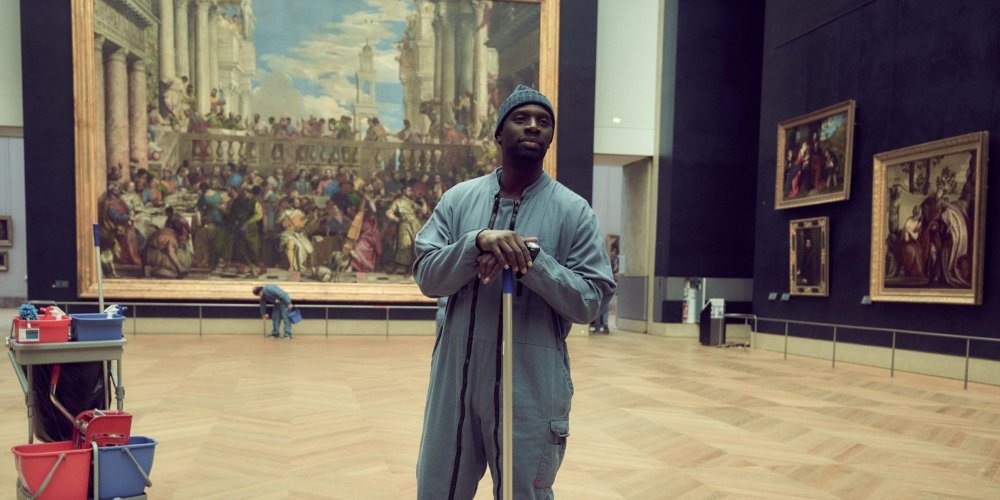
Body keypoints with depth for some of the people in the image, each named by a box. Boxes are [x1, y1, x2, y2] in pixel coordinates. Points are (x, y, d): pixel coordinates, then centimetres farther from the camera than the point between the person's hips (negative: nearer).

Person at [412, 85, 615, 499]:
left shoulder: (573, 210, -2)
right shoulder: (459, 198, 4)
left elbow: (590, 301, -7)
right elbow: (426, 277, -3)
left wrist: (532, 258, -21)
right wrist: (477, 242, -20)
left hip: (532, 381, -2)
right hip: (455, 374, 3)